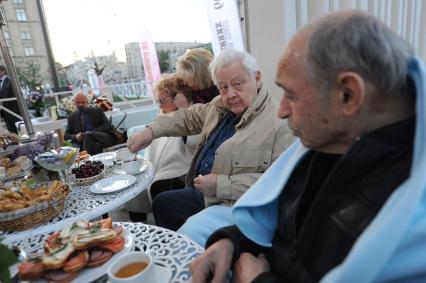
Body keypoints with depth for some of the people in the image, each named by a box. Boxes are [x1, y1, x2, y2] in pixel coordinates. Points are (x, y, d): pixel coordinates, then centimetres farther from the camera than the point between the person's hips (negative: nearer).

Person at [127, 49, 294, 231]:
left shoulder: (278, 122, -22)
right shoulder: (220, 106, 4)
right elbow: (189, 117, 15)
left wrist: (221, 185, -26)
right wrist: (151, 131, 2)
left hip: (233, 206, -8)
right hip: (201, 192, 8)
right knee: (161, 203, 21)